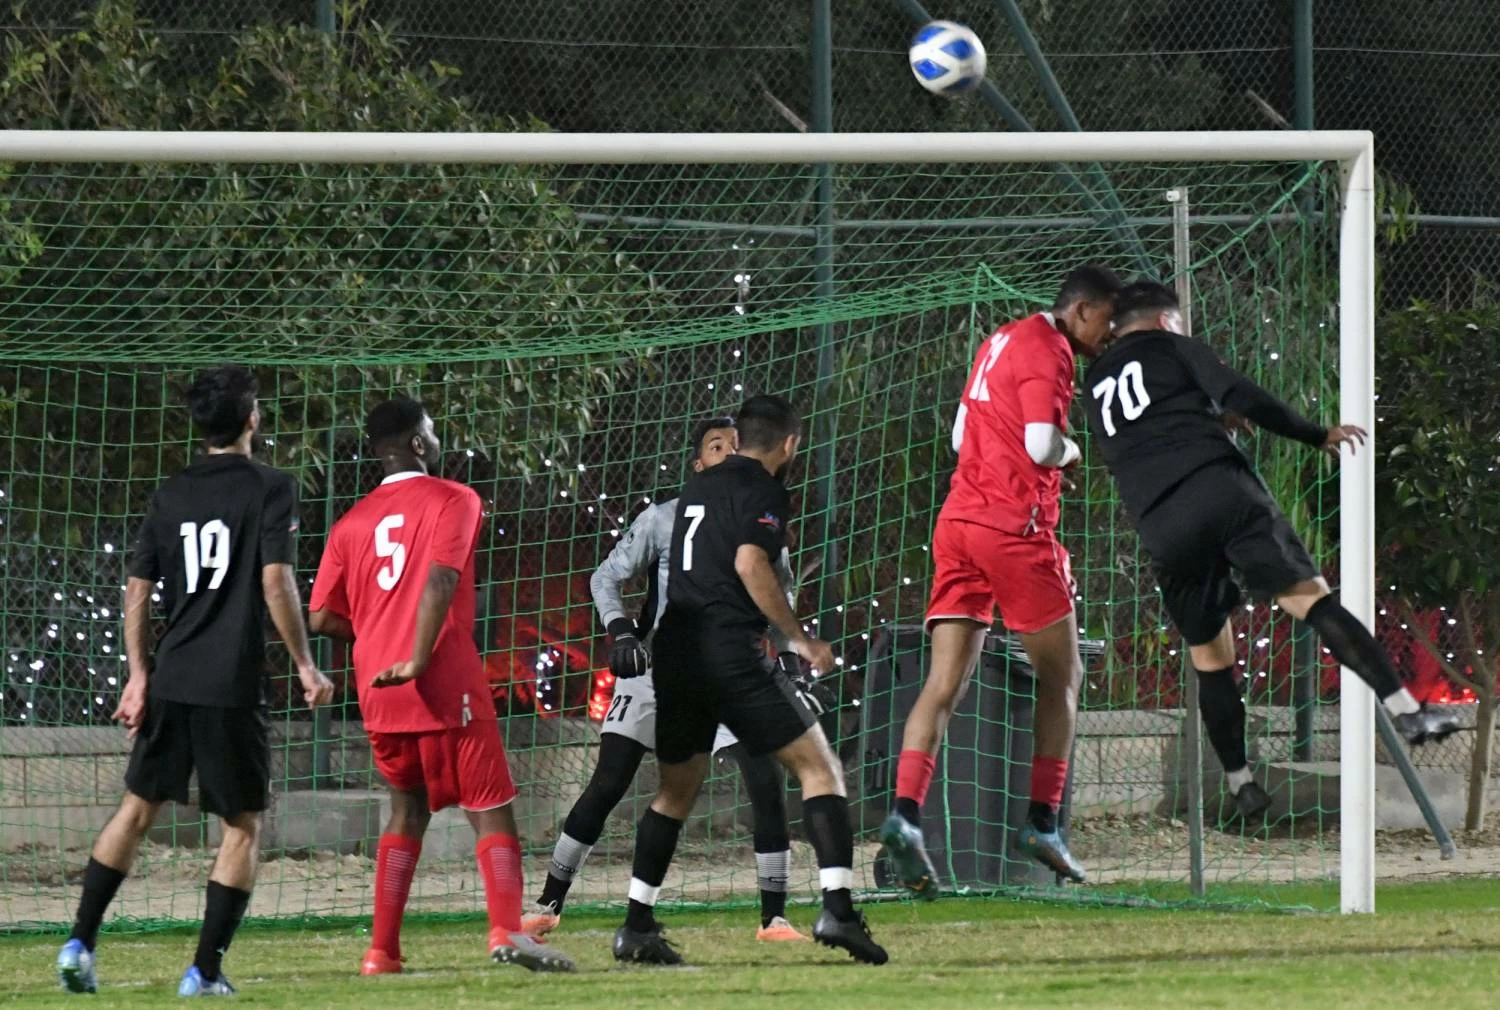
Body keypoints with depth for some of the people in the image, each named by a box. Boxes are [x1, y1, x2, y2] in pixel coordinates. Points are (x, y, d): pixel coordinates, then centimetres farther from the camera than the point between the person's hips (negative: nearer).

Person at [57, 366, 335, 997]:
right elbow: (276, 584, -13)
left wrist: (138, 675, 14)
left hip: (171, 680, 5)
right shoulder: (269, 489, -5)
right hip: (234, 685, -5)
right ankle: (205, 970, 0)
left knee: (138, 808, 16)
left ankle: (79, 943, 7)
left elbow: (137, 590, 9)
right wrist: (305, 665, -5)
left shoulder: (170, 495, 10)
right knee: (244, 825, 6)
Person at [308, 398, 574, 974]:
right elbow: (440, 579, -19)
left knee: (408, 811, 19)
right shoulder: (452, 501, -2)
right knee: (490, 808, -3)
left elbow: (322, 618, 10)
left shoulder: (353, 522, 13)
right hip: (446, 686, -5)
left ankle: (382, 951, 12)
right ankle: (507, 930, -24)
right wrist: (418, 657, -22)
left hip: (378, 691, 5)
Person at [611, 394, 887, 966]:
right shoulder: (764, 491, -2)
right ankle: (837, 908, -18)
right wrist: (799, 638, -12)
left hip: (675, 650, 7)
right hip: (730, 648, -7)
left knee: (676, 789, 18)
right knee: (818, 767, -3)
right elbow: (749, 563, -17)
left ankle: (637, 924, 12)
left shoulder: (697, 488, 21)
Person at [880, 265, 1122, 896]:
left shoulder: (1000, 342, 20)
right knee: (1061, 676, 7)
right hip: (1016, 528, -8)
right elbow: (1041, 444, -20)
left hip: (958, 520, 8)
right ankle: (1041, 822, 3)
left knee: (945, 683, -2)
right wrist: (1069, 449, 2)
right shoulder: (1048, 351, -9)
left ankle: (905, 813, -18)